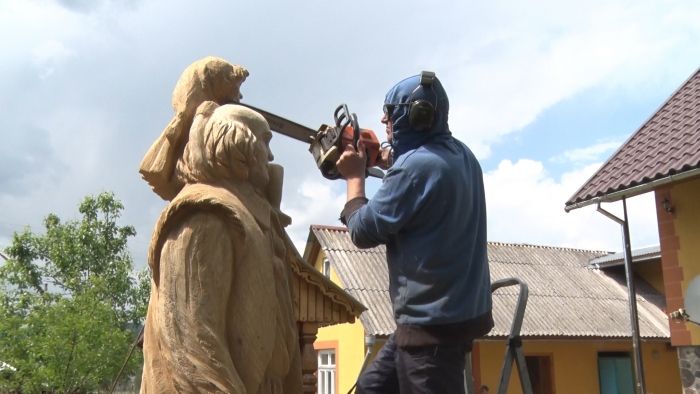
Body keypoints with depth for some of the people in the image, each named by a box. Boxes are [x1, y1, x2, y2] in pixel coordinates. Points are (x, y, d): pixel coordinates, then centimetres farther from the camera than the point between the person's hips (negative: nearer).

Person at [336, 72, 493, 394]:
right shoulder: (460, 155, 7)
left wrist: (355, 176, 1)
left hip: (434, 321, -10)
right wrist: (387, 162, 11)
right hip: (456, 310, 10)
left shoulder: (416, 165, -22)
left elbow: (364, 231, -15)